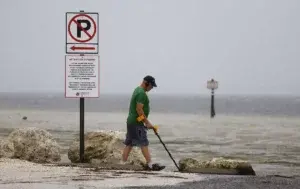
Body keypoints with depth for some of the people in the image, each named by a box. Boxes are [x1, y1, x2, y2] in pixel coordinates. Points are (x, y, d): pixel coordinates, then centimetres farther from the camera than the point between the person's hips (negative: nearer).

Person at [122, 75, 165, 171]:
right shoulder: (141, 93, -16)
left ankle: (123, 163, 11)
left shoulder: (138, 90, 17)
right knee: (144, 143, -10)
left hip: (131, 121, 10)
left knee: (129, 144, 10)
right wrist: (147, 122, -16)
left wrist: (146, 121, 24)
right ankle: (150, 164, -10)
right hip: (137, 123, -10)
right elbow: (139, 109, -22)